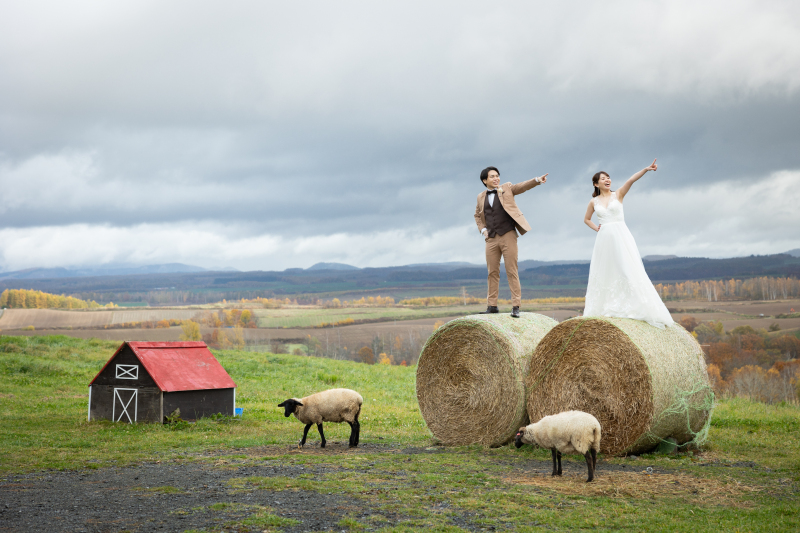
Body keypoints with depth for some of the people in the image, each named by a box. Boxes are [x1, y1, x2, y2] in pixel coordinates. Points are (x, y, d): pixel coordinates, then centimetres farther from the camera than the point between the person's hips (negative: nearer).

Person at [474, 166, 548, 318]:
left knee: (512, 271, -7)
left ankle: (516, 306, -7)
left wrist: (537, 180, -25)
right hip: (491, 238, 3)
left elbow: (522, 186, -9)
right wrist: (483, 230, 9)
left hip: (508, 236, -3)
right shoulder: (481, 197, 12)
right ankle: (492, 305, 12)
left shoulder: (507, 189, 5)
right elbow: (477, 216, 25)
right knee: (492, 272, 6)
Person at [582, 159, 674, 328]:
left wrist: (646, 169, -27)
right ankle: (603, 308, 14)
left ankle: (641, 307, -12)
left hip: (621, 236, -3)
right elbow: (586, 219, 26)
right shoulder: (594, 202, 10)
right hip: (604, 239, 3)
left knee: (628, 269, -10)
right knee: (604, 273, 6)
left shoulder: (618, 194, 4)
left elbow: (631, 180, -13)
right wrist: (596, 228, 8)